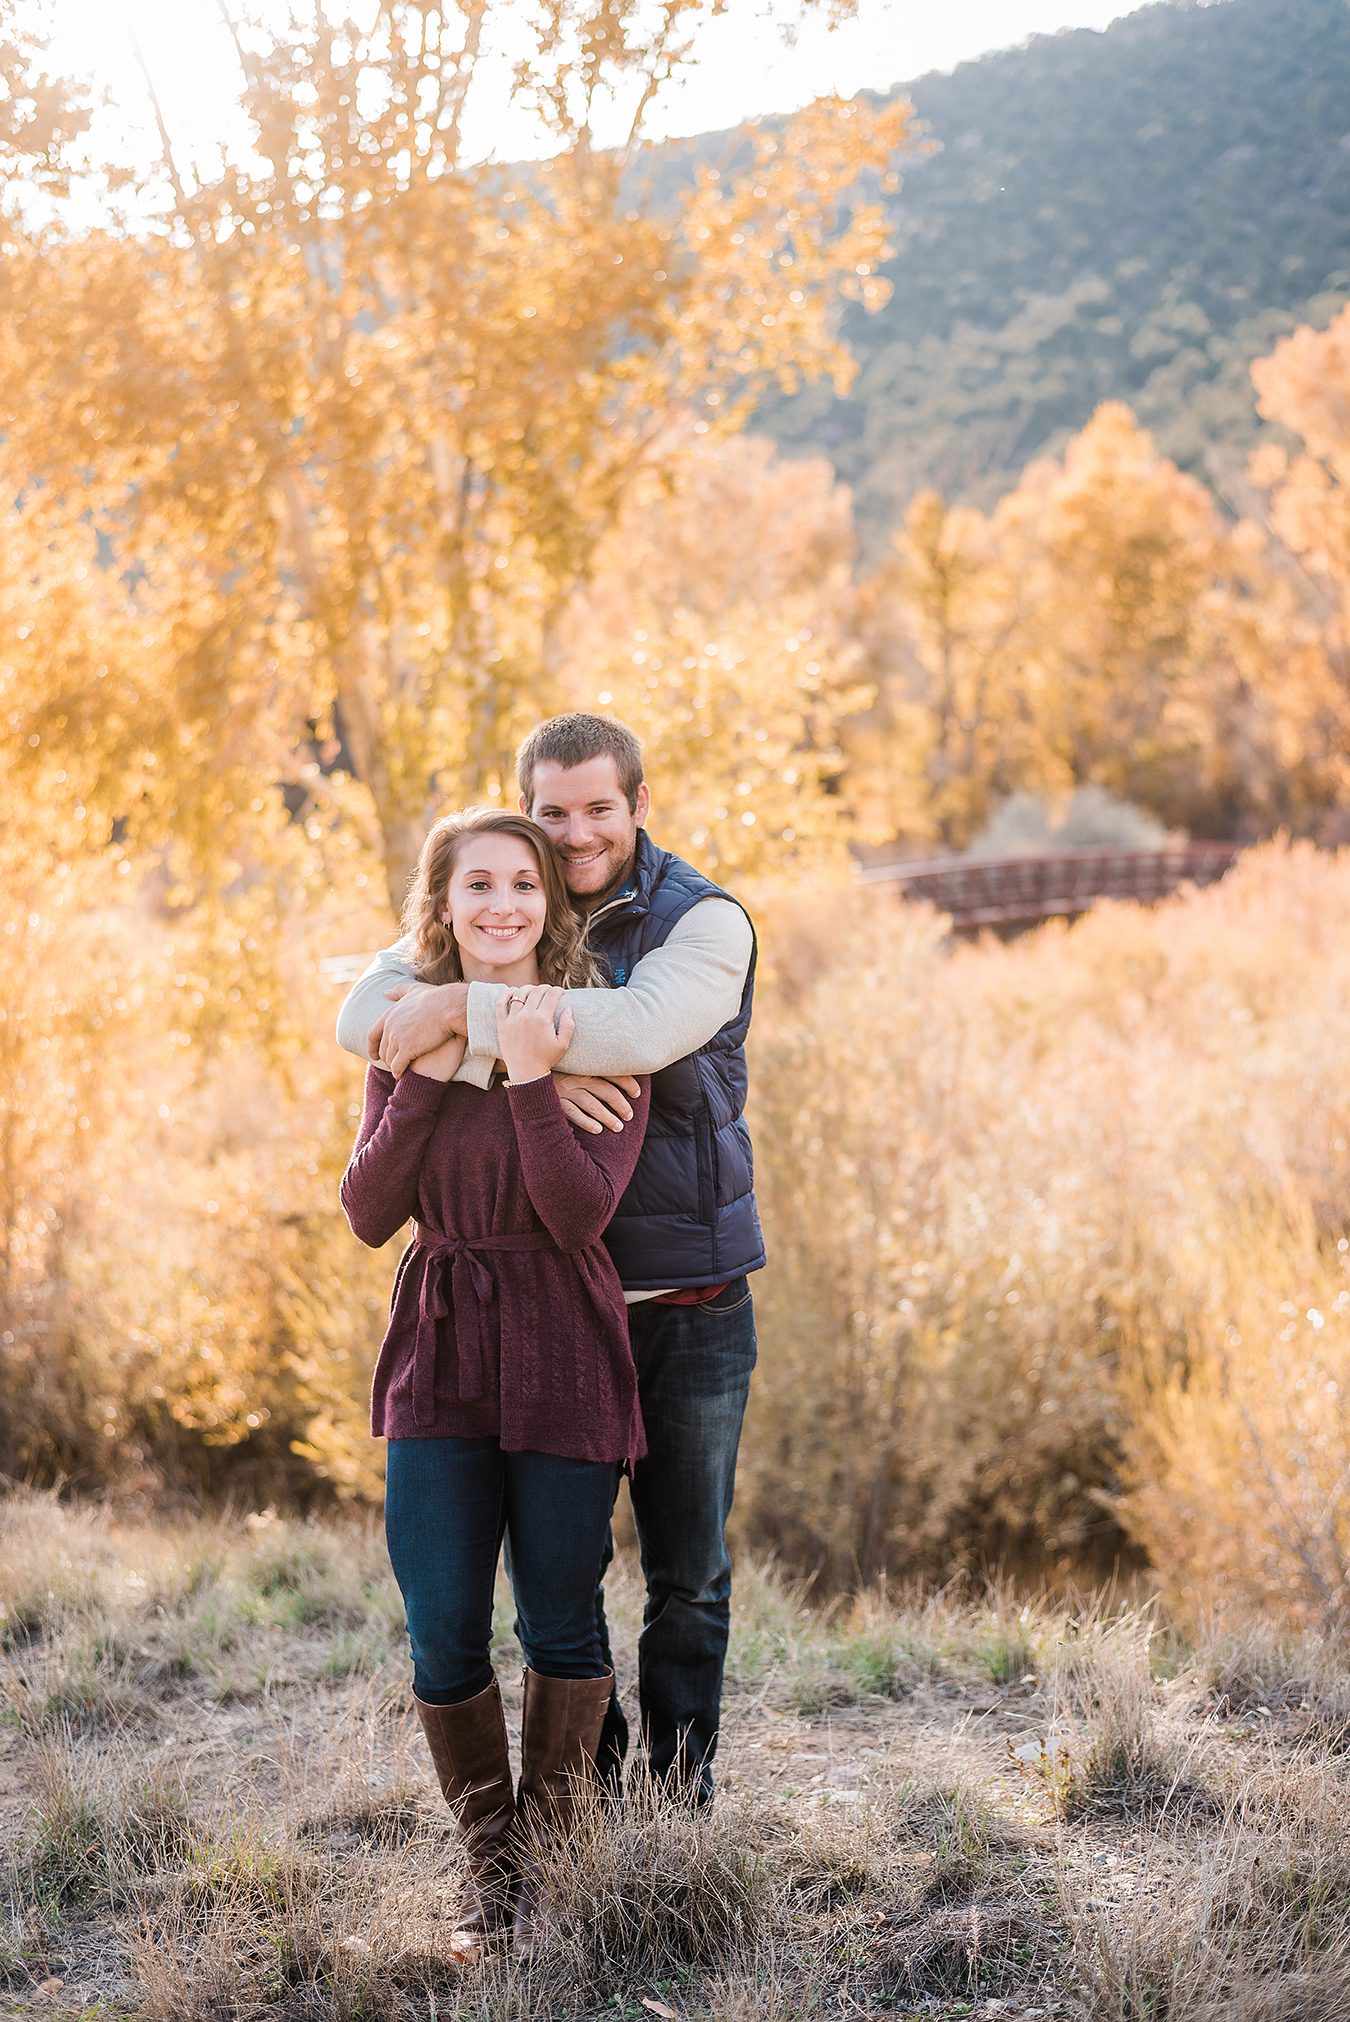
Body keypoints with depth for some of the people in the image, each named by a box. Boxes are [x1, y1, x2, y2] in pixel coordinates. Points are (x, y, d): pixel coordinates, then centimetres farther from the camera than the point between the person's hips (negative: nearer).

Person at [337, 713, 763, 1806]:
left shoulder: (707, 920, -7)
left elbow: (642, 1030, -28)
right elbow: (366, 1013, -12)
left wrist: (463, 1010, -28)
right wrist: (521, 1065, -27)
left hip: (691, 1306, -2)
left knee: (690, 1575, 8)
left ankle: (677, 1799, 24)